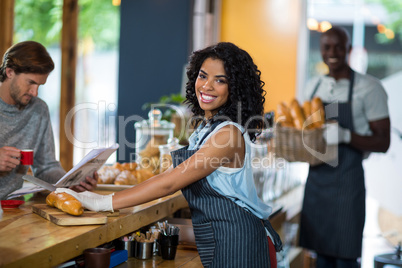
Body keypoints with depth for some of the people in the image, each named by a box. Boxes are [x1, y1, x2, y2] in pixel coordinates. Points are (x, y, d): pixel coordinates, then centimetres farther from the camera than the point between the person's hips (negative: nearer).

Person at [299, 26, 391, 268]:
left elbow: (382, 142, -9)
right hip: (316, 178, 5)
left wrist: (346, 136, -24)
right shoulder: (314, 86, 10)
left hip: (347, 184, -5)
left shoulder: (369, 87, -8)